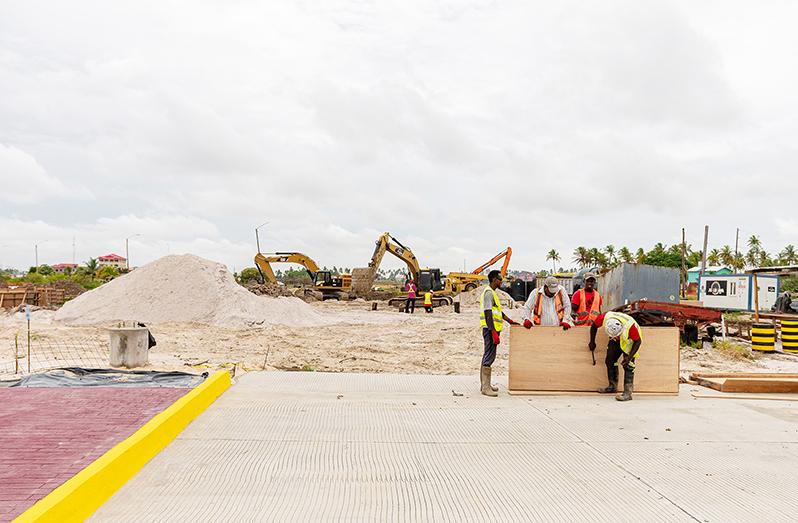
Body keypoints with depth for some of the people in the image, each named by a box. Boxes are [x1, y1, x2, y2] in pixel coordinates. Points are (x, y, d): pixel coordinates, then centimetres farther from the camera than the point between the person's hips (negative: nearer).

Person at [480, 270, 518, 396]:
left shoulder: (491, 292, 18)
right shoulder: (488, 293, -15)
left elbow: (498, 311, 27)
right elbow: (488, 314, -22)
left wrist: (510, 321, 25)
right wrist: (494, 332, -26)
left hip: (493, 329, 11)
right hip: (490, 329, -11)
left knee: (488, 356, 14)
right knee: (489, 356, -9)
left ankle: (484, 384, 21)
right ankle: (485, 387, -7)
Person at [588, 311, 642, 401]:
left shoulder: (629, 326, -41)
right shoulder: (604, 318, -31)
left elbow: (637, 341, -23)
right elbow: (594, 326, -6)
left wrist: (629, 357, -30)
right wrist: (592, 342, 4)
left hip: (630, 340, -5)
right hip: (616, 341, 5)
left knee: (628, 365, -15)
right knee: (610, 361, 5)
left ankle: (628, 392, -16)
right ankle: (613, 386, 19)